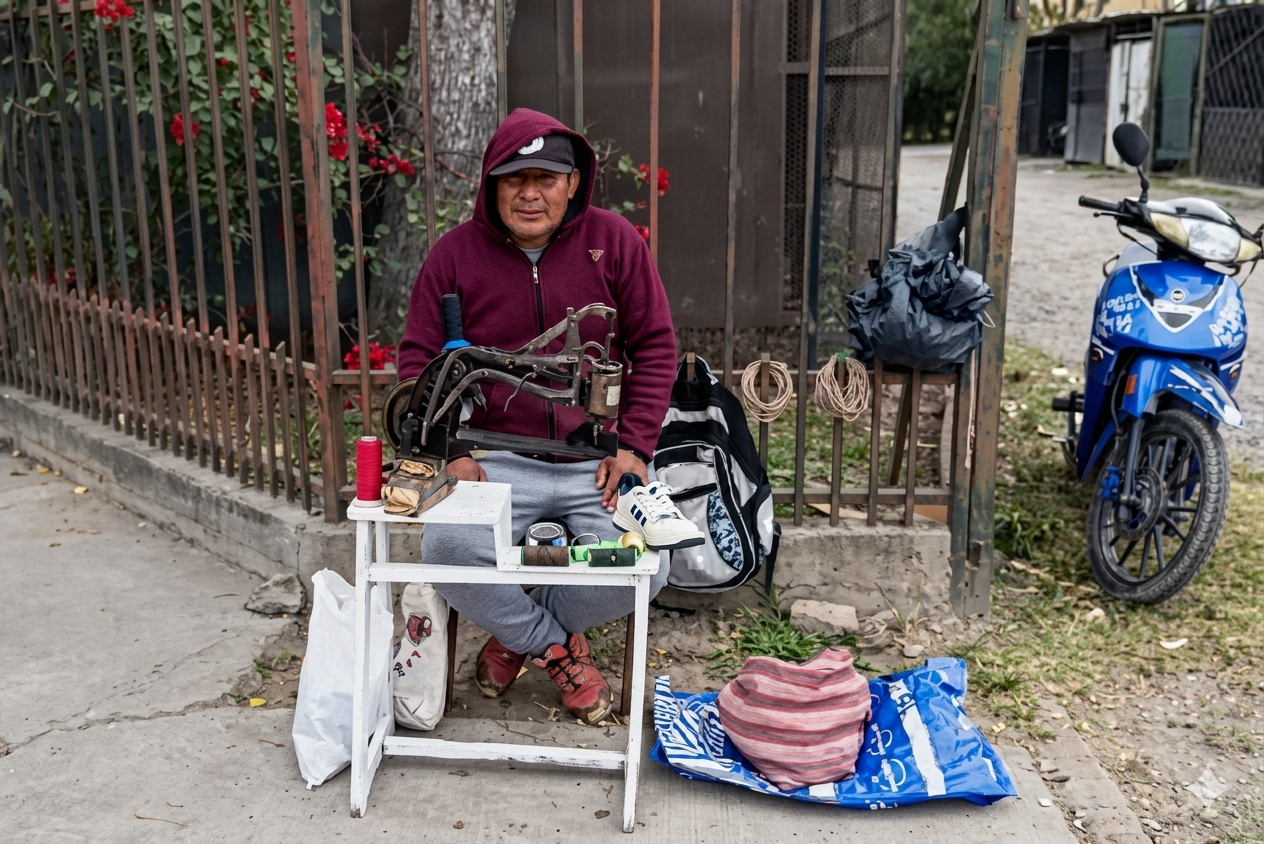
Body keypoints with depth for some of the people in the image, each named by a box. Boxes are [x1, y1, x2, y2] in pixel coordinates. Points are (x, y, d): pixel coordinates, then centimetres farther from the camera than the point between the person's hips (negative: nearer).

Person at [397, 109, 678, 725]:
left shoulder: (613, 241, 3)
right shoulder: (456, 253, 3)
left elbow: (655, 346, 5)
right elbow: (417, 360, 6)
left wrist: (634, 447, -5)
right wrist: (450, 452, -7)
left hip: (598, 460, 1)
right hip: (496, 459, 0)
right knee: (447, 549, -28)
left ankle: (518, 635, 9)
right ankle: (558, 648, 2)